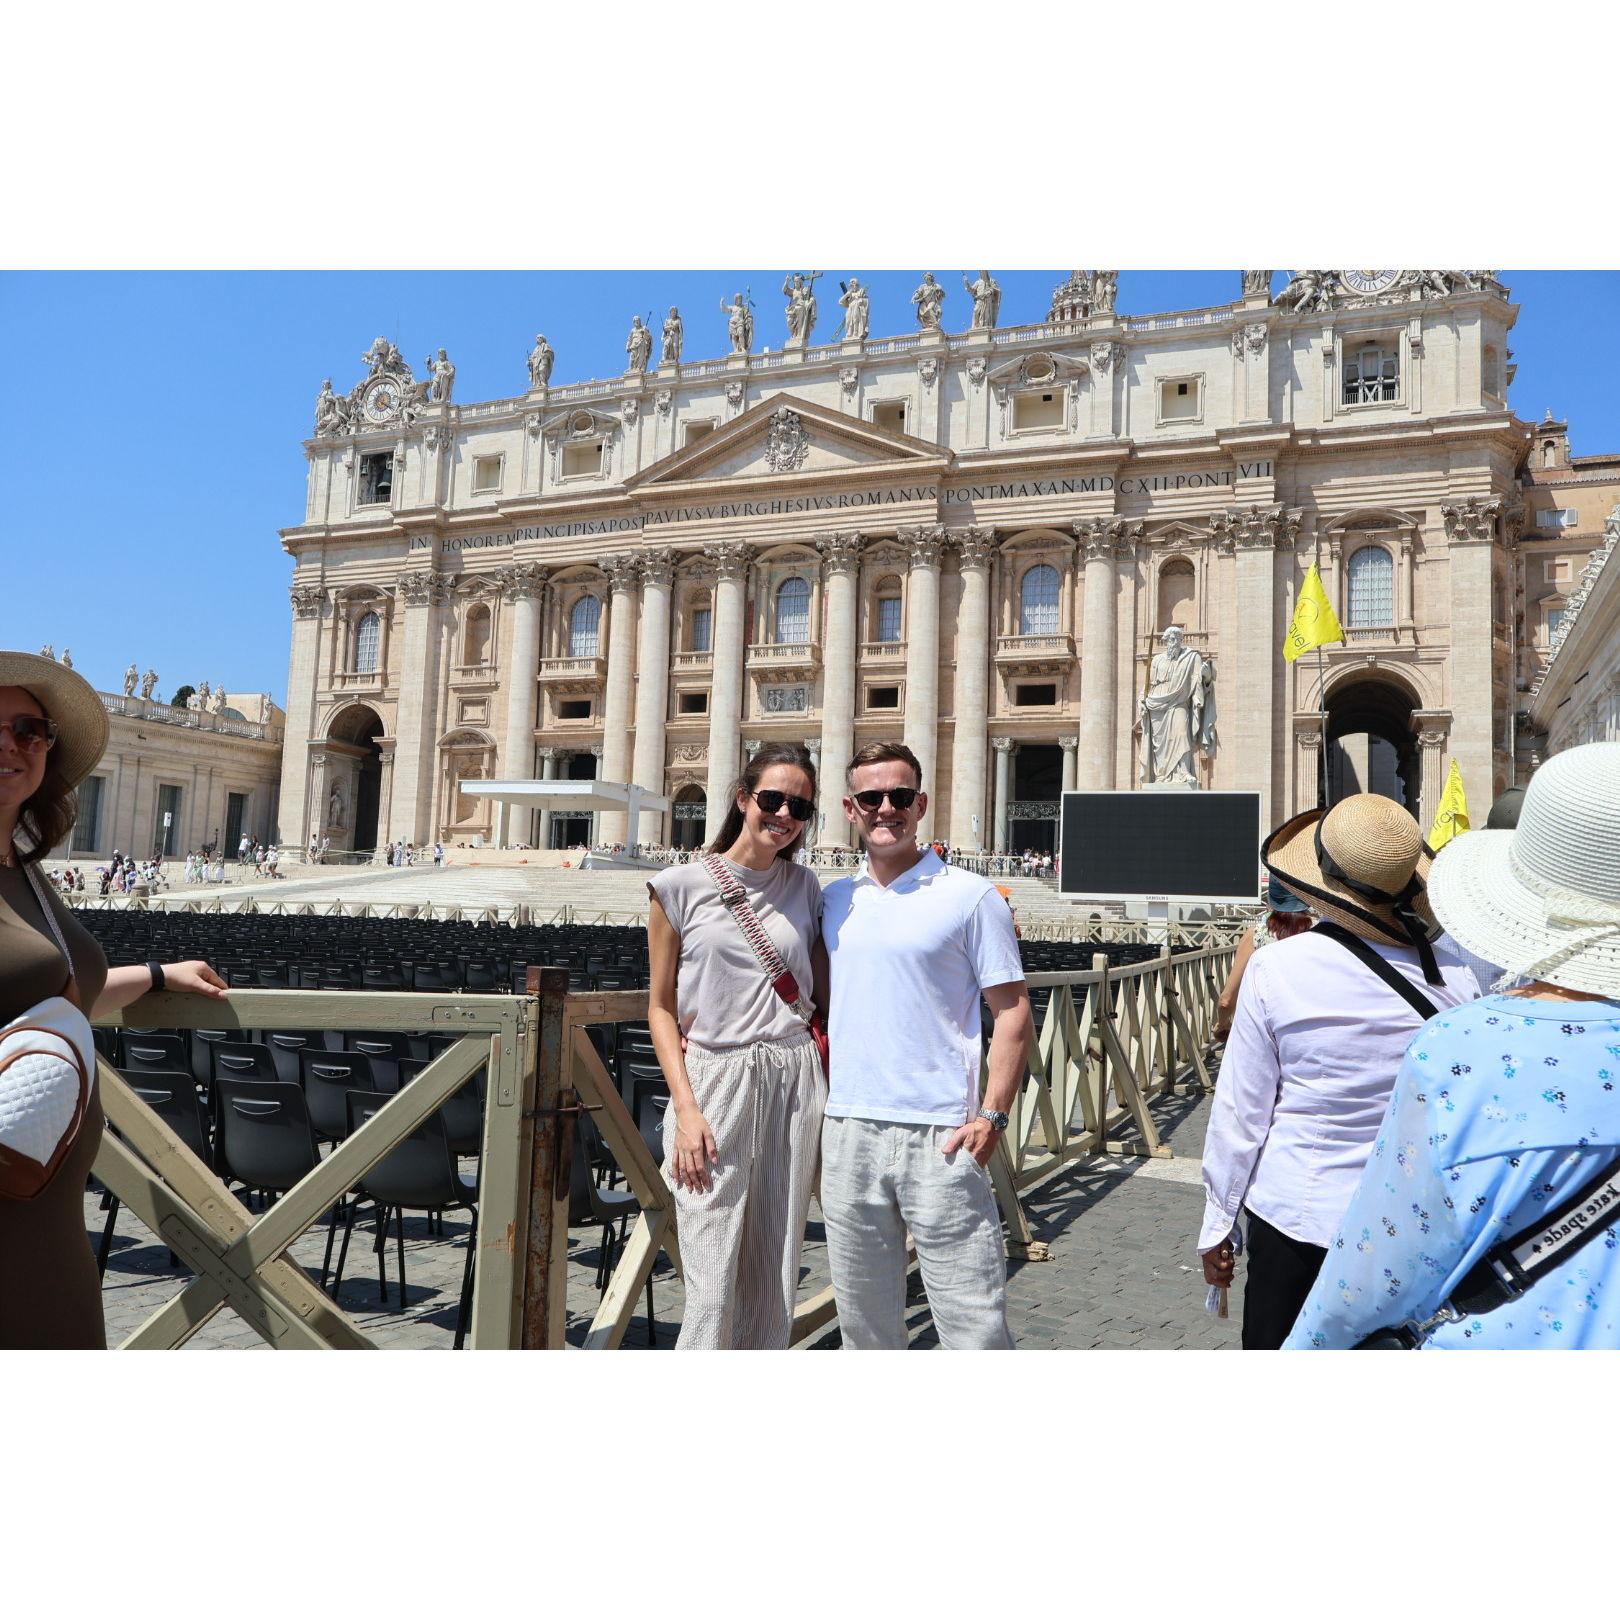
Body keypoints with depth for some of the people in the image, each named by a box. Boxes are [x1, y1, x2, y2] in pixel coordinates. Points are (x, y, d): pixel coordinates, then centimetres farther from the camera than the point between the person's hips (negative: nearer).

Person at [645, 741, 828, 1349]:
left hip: (796, 1082, 4)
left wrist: (836, 1089, 2)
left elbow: (825, 993, 14)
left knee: (775, 1281, 9)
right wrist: (686, 1110, -10)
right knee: (713, 1286, -4)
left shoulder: (806, 886, 10)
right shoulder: (681, 886, -1)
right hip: (713, 1079, -3)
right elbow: (661, 1007, 0)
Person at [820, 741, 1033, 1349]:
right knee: (865, 1321, 15)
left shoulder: (970, 897, -3)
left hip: (941, 1136, -4)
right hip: (848, 1132, 4)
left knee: (975, 1323, -1)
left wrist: (992, 1116, -12)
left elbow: (1013, 1009, -3)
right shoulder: (834, 900, 10)